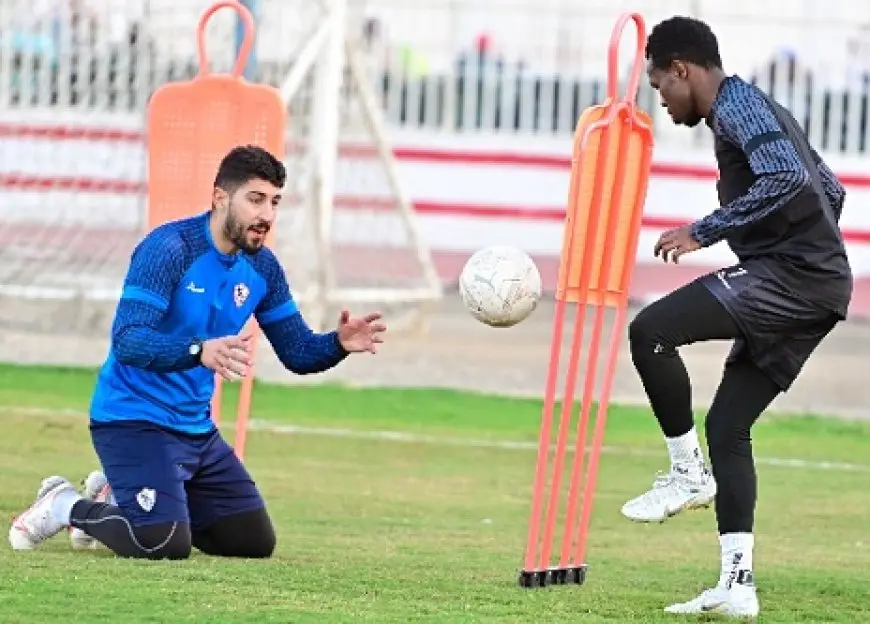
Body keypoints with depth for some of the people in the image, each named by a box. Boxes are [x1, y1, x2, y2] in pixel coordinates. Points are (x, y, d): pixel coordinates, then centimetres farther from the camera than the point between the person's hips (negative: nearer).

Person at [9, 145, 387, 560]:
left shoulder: (261, 268, 3)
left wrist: (338, 344, -15)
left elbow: (297, 352, 7)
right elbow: (126, 341, -29)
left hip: (197, 428, 8)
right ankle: (67, 506, 4)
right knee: (166, 544, -25)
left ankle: (116, 499, 25)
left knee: (255, 542, 11)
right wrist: (199, 352, -45)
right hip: (134, 418, -8)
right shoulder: (168, 249, -19)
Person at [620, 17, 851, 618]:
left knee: (650, 331, -16)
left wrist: (705, 231, -21)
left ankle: (689, 472, -5)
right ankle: (737, 585, 6)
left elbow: (785, 178, -25)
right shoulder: (759, 108, 23)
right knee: (727, 427, 9)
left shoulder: (736, 107, -8)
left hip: (786, 276, -10)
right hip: (819, 286, 10)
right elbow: (831, 190, 29)